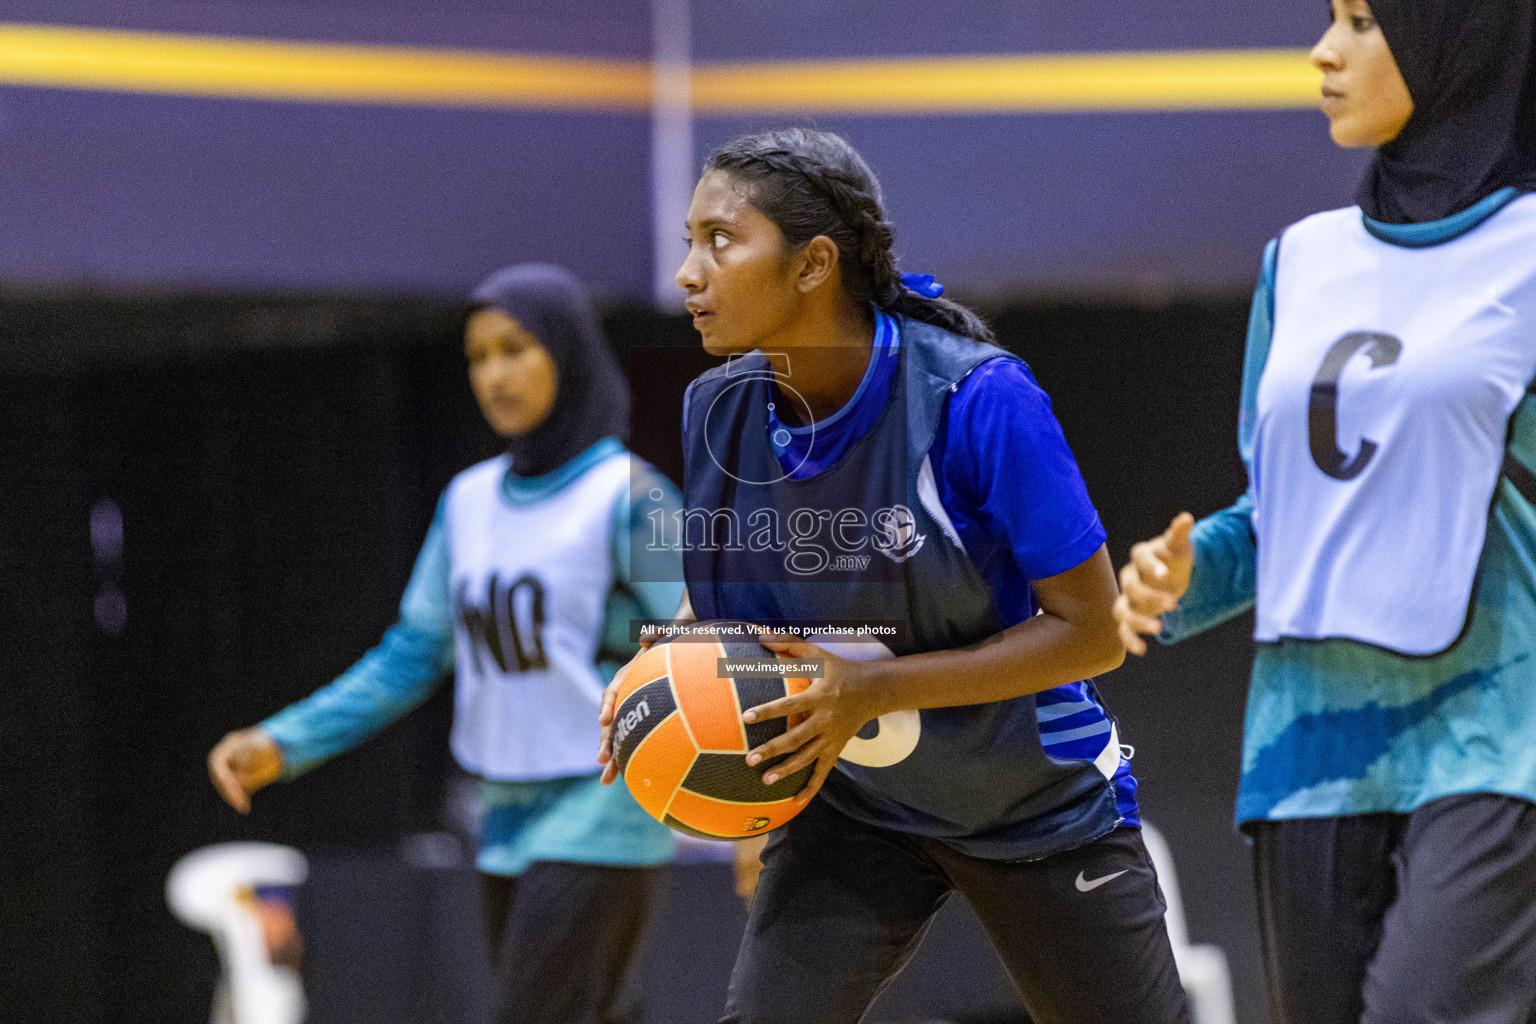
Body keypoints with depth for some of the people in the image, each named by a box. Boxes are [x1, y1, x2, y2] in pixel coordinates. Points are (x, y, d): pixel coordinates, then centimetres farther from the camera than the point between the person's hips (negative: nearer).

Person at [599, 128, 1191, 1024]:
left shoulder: (979, 399, -26)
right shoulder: (719, 411, -10)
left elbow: (1092, 631, -23)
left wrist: (874, 691, -29)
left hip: (1040, 806, -3)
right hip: (853, 805, 4)